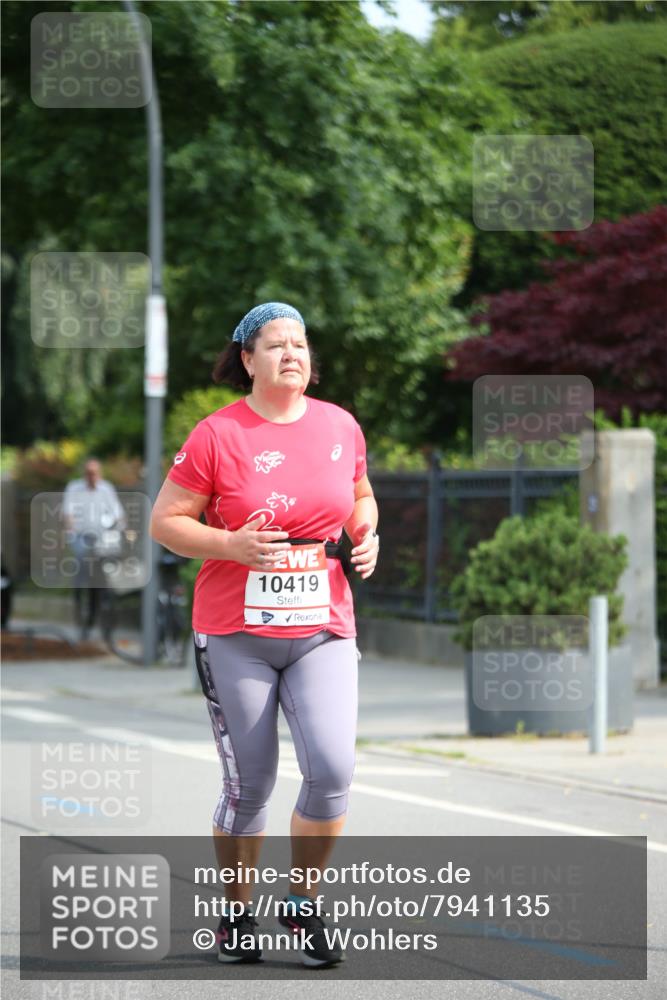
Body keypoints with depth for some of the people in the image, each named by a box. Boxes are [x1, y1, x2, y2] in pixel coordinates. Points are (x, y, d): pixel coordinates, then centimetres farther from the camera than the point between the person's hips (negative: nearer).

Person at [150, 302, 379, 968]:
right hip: (235, 635, -3)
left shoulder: (340, 426, 7)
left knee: (332, 769, -13)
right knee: (249, 785, 2)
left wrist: (366, 536, 3)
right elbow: (165, 523, -3)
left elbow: (359, 496, 24)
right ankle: (237, 914, 23)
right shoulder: (217, 436, -6)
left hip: (322, 631, 3)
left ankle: (301, 906, 7)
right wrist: (232, 546, -19)